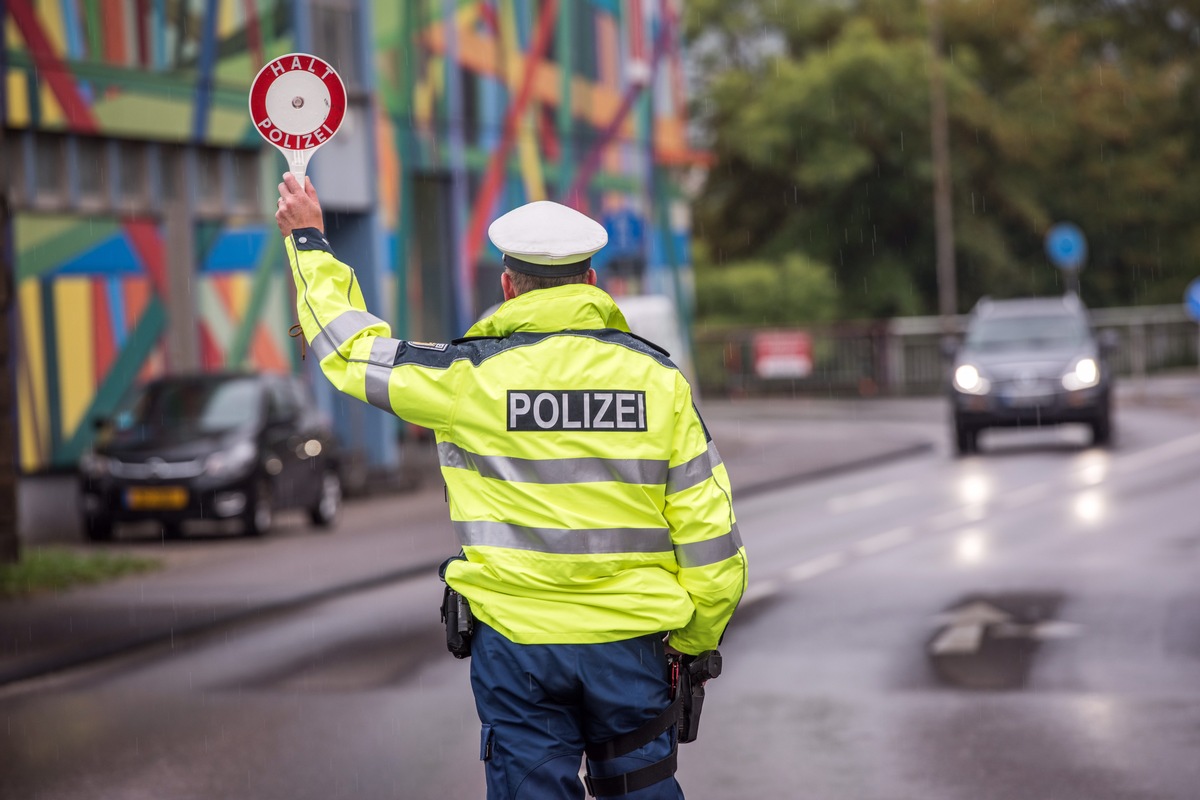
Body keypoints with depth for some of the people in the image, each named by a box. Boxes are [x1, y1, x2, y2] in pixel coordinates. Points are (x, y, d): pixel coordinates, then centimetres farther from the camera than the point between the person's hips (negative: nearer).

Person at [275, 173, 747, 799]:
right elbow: (710, 534, -1)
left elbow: (350, 349, 7)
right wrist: (694, 642, 12)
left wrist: (307, 240, 19)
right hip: (631, 640, 2)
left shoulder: (473, 377, -8)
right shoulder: (658, 377, -2)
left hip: (515, 641, -1)